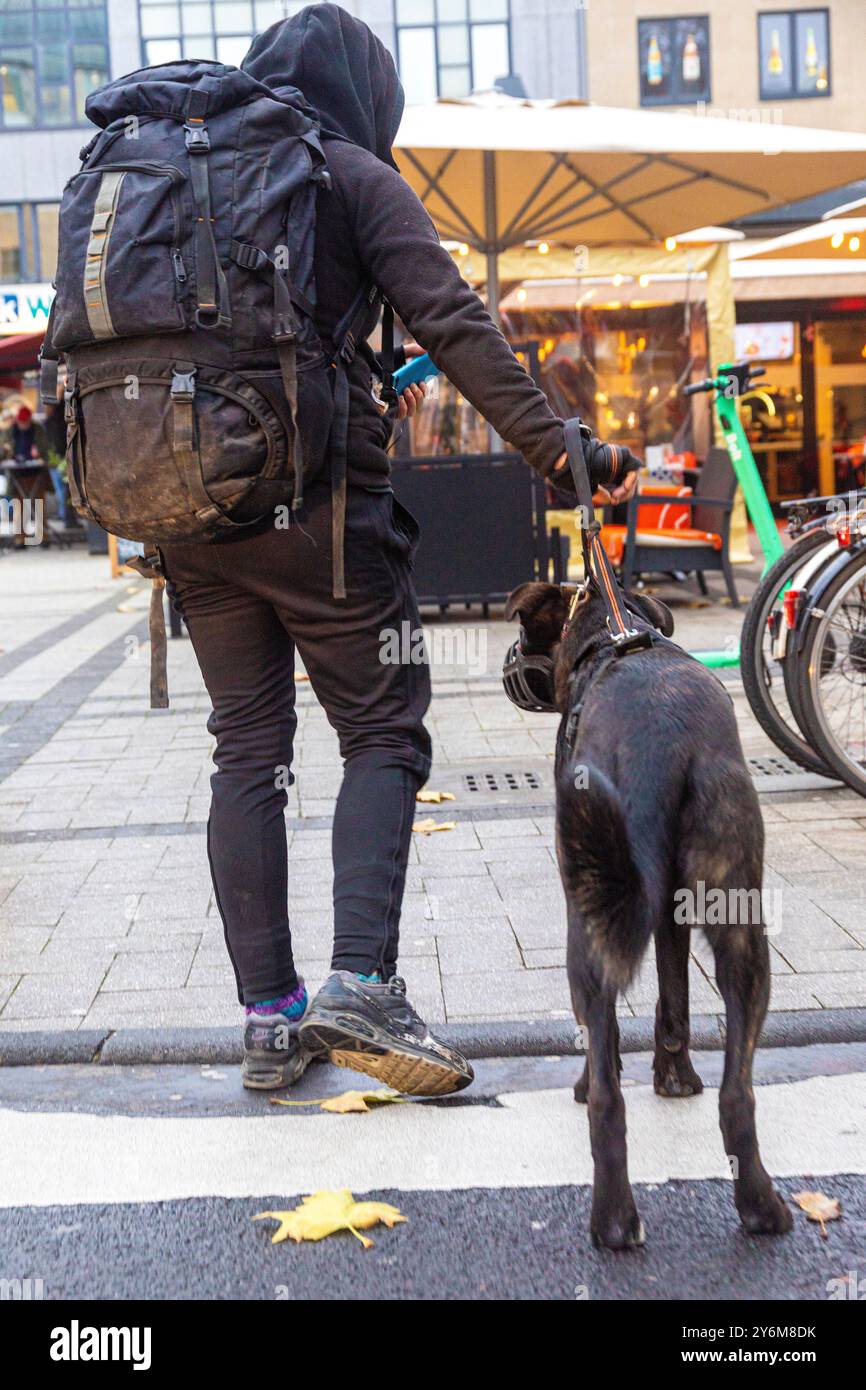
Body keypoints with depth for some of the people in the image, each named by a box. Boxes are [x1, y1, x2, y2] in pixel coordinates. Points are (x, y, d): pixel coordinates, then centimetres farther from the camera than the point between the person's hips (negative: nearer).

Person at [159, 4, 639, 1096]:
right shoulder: (351, 174, 0)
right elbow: (454, 325, -11)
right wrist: (553, 450, -12)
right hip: (315, 500, -5)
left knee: (247, 751, 9)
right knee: (383, 734, 4)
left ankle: (268, 1018, 8)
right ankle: (361, 985, -11)